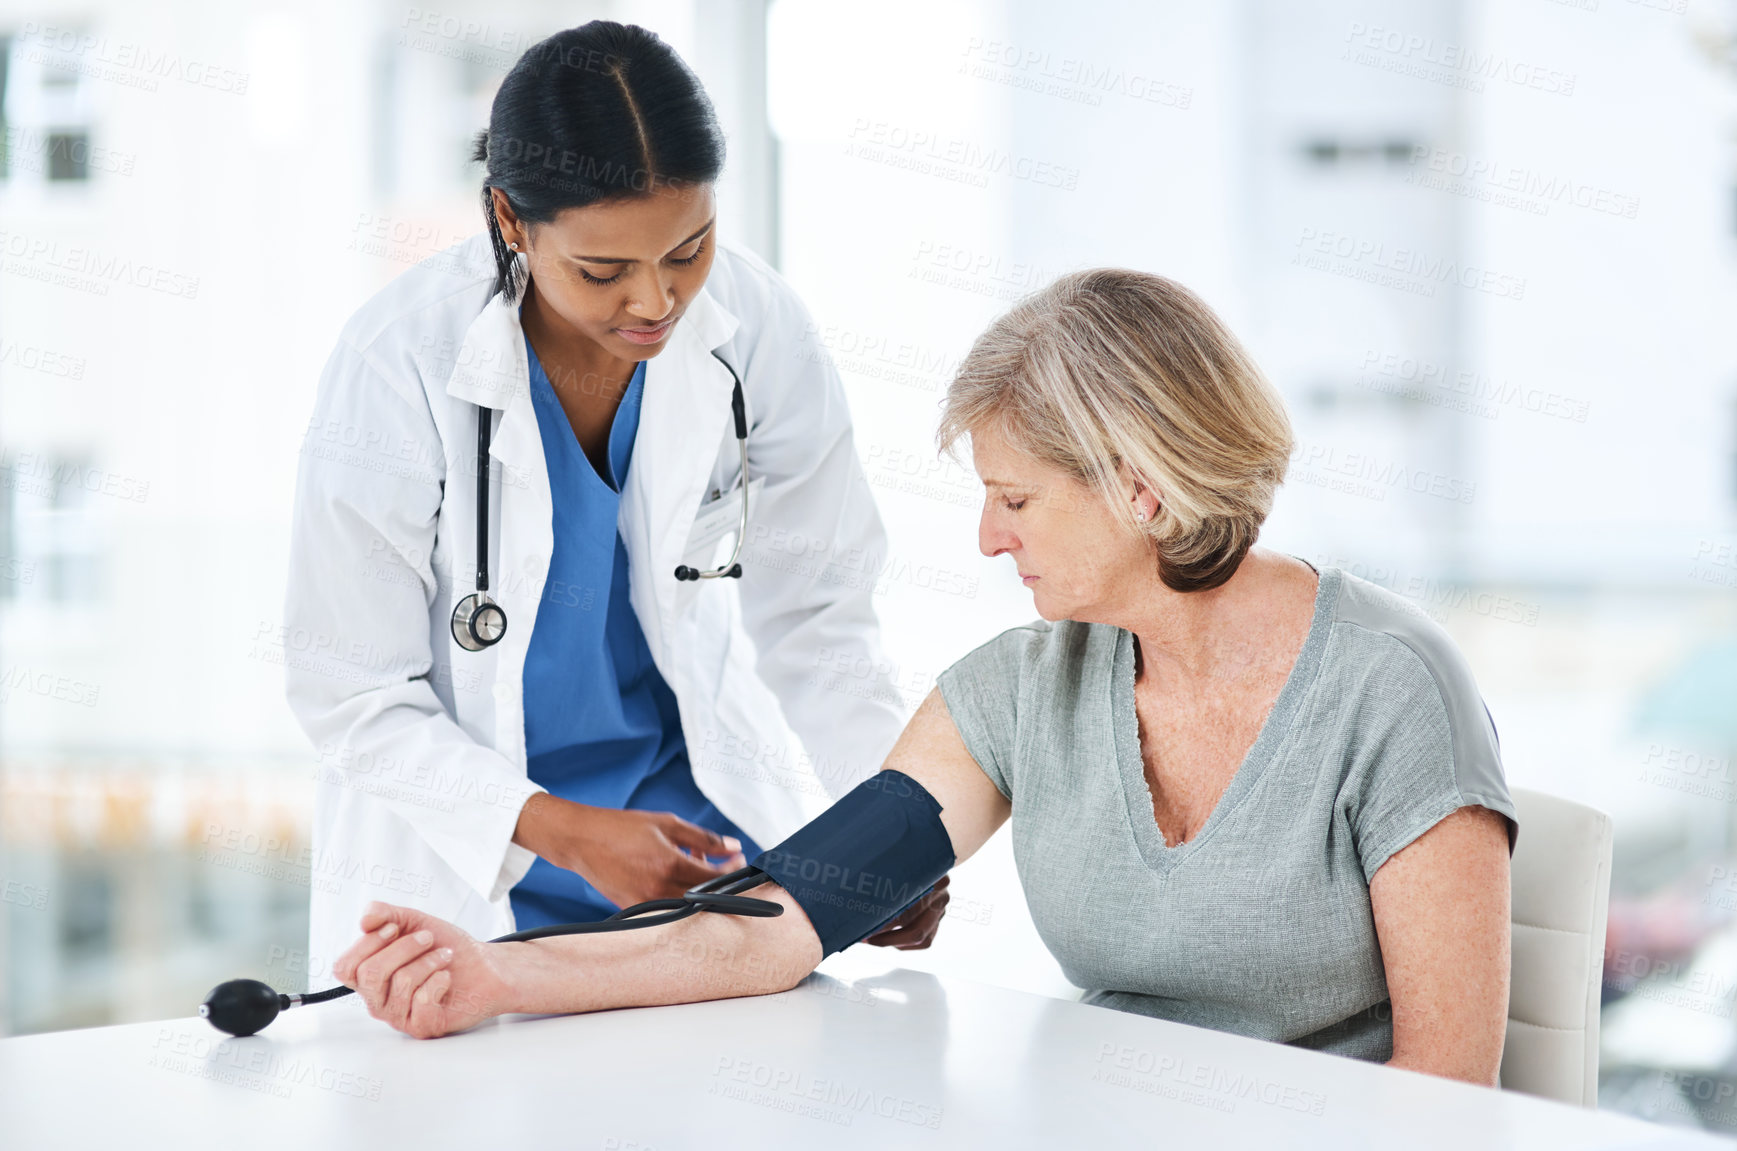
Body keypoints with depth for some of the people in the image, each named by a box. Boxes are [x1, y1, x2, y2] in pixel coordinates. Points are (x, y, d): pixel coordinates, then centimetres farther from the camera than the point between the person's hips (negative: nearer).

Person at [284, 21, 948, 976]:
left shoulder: (755, 324, -12)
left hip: (700, 815, 2)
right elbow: (352, 699, -14)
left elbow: (814, 617, -1)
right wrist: (564, 833, -25)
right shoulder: (399, 365, -19)